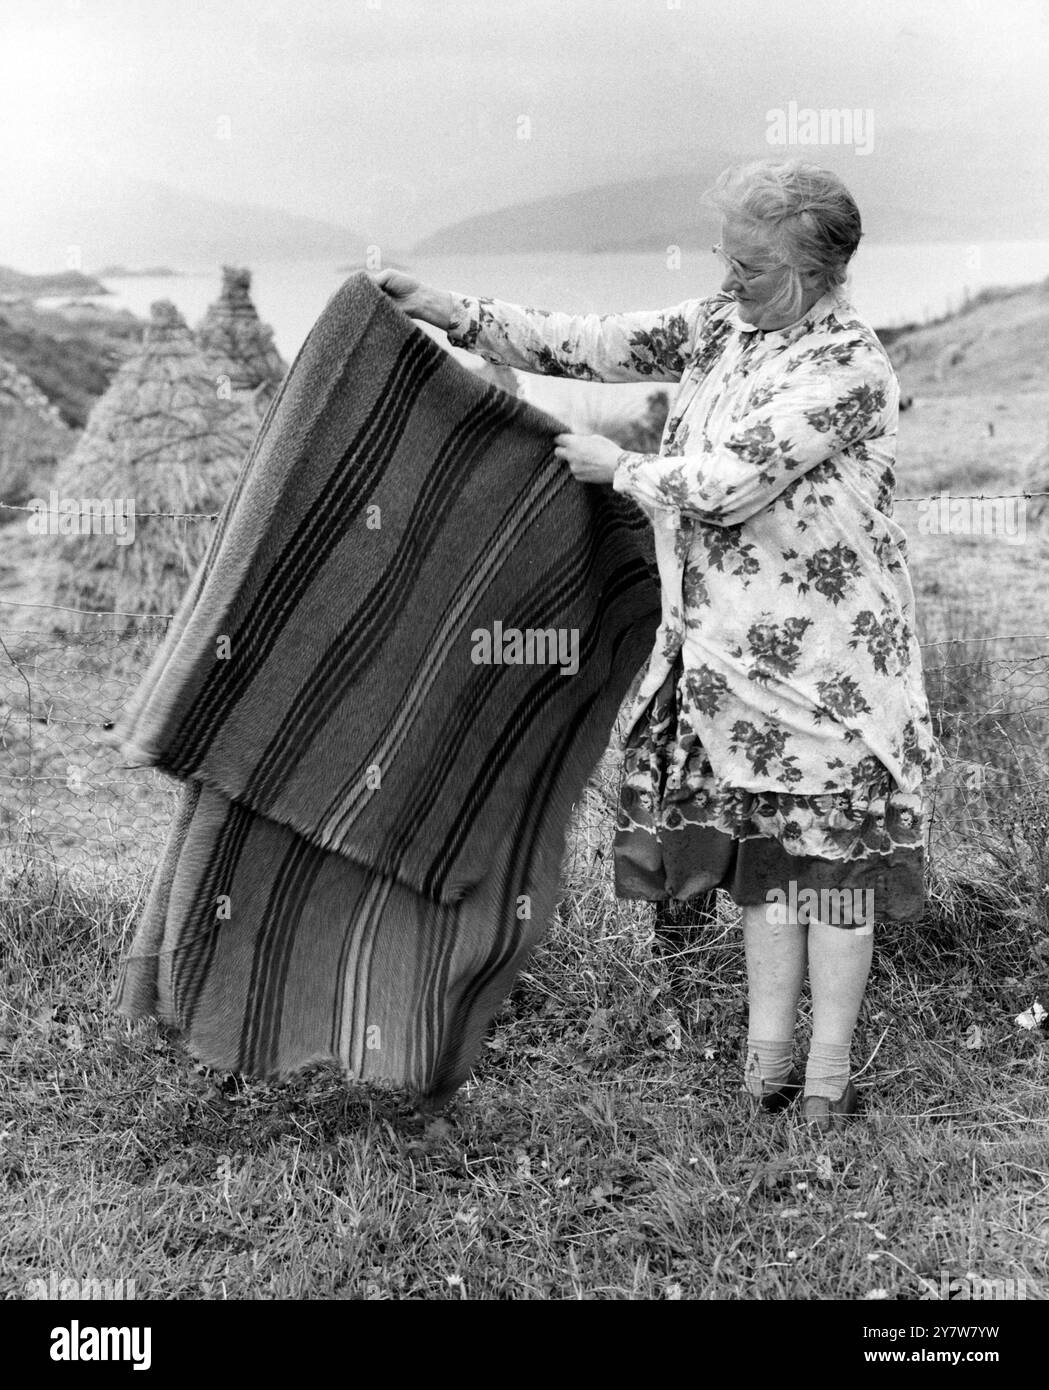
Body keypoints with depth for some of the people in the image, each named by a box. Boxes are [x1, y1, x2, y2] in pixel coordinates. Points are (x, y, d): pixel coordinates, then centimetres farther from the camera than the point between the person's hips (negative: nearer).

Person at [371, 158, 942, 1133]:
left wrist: (617, 466, -9)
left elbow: (728, 484, -22)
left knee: (828, 851, 1)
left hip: (825, 652, -7)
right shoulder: (720, 325, 7)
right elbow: (592, 345, 5)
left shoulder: (847, 362, -16)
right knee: (764, 844, 11)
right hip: (730, 646, 7)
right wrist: (453, 313, -1)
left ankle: (826, 1071, 11)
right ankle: (770, 1055, 20)